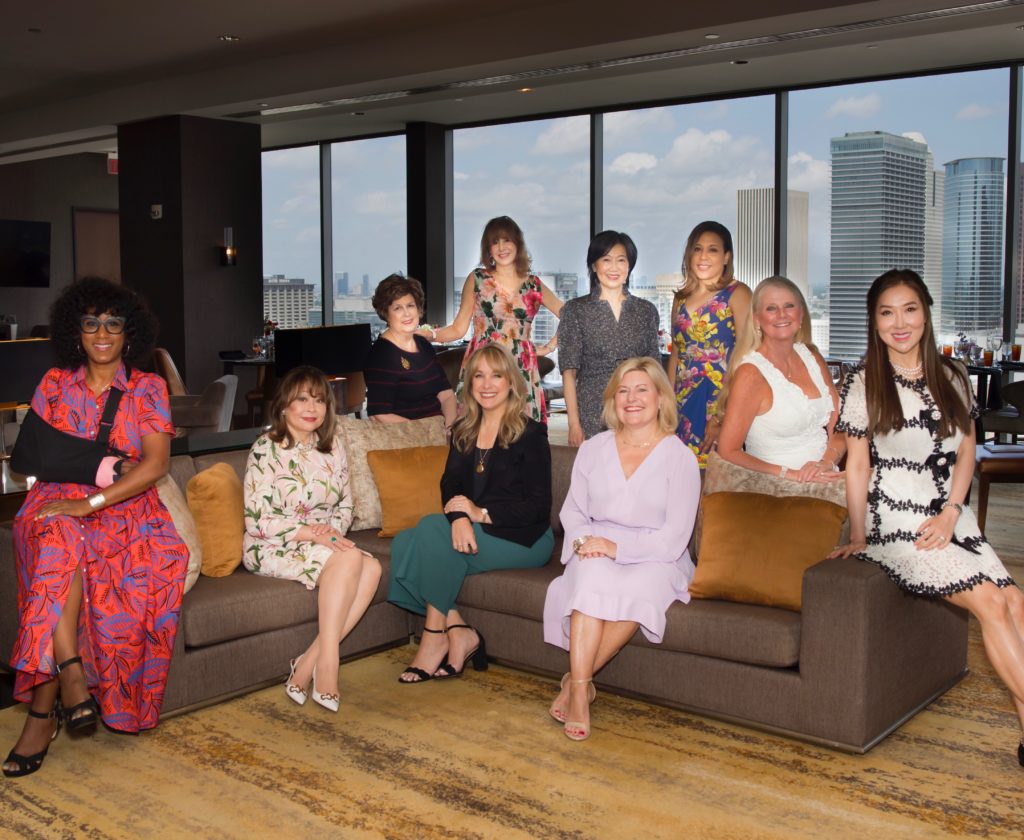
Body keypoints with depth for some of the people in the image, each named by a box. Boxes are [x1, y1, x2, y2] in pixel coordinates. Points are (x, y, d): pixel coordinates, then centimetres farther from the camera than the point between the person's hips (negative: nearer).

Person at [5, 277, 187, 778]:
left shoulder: (148, 389, 5)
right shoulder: (55, 384, 12)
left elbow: (156, 464, -8)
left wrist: (90, 502, -19)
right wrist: (104, 465, -11)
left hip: (126, 510, -1)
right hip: (59, 500, 1)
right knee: (61, 542, -35)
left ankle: (43, 709, -29)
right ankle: (70, 671, -35)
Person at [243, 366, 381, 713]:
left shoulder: (332, 446, 11)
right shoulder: (266, 449, -8)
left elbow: (345, 504, 15)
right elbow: (257, 521, -13)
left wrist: (334, 529, -8)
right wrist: (311, 532, -22)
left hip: (324, 543, 6)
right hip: (272, 550, -6)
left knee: (372, 567, -25)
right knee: (349, 558, -31)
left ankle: (309, 663, -25)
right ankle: (326, 666, -29)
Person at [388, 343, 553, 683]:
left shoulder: (530, 434, -3)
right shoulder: (462, 431, 15)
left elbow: (538, 506, -9)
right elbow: (450, 485, 5)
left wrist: (482, 514, -18)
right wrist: (459, 518, -19)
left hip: (522, 539, -6)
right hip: (469, 530, 6)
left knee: (431, 527, -28)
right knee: (404, 542, -22)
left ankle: (435, 636, -19)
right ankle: (459, 632, -20)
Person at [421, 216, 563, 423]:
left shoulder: (533, 285, 9)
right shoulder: (477, 279, 5)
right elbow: (458, 328, 4)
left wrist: (549, 347, 8)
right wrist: (429, 333, -12)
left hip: (521, 371, 1)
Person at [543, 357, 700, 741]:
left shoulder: (679, 458, -1)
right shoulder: (593, 449, 11)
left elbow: (674, 537, -8)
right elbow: (572, 509, 12)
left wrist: (619, 546, -20)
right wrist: (583, 539, -10)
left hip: (655, 558, -2)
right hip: (596, 553, 2)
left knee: (638, 591, -36)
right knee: (592, 575, -34)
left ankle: (576, 678, -23)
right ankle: (580, 689, -35)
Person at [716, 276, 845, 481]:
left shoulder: (812, 357, 9)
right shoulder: (750, 374, -10)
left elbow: (838, 426, 12)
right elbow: (728, 452, -12)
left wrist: (827, 461, -7)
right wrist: (790, 474, -17)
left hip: (825, 481, 6)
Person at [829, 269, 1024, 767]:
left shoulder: (952, 377, 10)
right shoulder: (864, 384, -1)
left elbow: (966, 454, 12)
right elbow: (857, 466, 0)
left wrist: (950, 512, -2)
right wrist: (857, 535, -3)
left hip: (951, 520, 4)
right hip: (895, 525, -4)